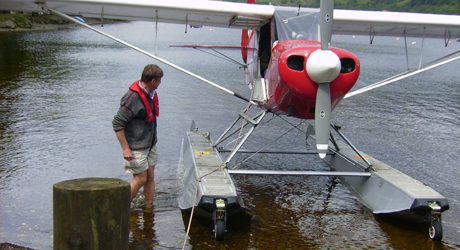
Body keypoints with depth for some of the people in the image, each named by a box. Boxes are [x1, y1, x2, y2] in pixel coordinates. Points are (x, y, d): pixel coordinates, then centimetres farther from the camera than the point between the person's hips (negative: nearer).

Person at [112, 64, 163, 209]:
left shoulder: (151, 93, 5)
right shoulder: (132, 97, -23)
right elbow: (117, 123, -22)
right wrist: (125, 148, -22)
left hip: (150, 145, 8)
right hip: (136, 147, -8)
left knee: (150, 177, 9)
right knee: (141, 179, -3)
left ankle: (149, 208, 20)